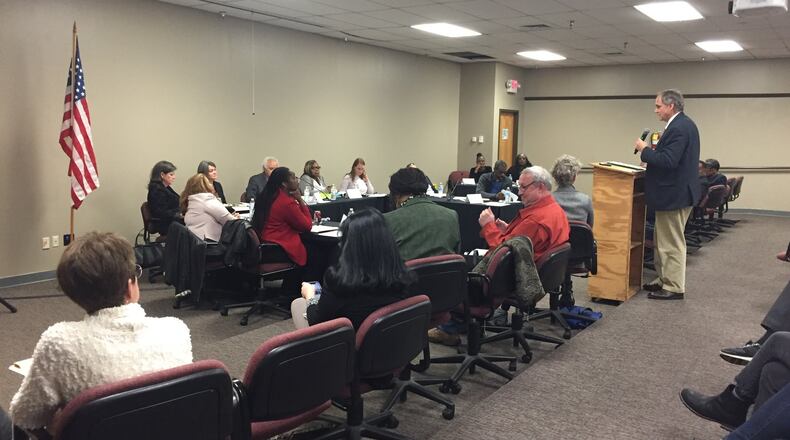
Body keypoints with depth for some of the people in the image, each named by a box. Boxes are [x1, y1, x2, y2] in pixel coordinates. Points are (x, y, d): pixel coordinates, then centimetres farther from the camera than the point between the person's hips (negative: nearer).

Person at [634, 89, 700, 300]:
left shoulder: (679, 127, -20)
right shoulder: (683, 124, 13)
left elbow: (669, 161, -27)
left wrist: (645, 150, -17)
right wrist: (655, 150, 7)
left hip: (673, 194, -11)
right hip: (675, 191, 11)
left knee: (671, 243, -1)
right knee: (662, 241, 19)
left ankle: (674, 288, 9)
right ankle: (664, 280, 29)